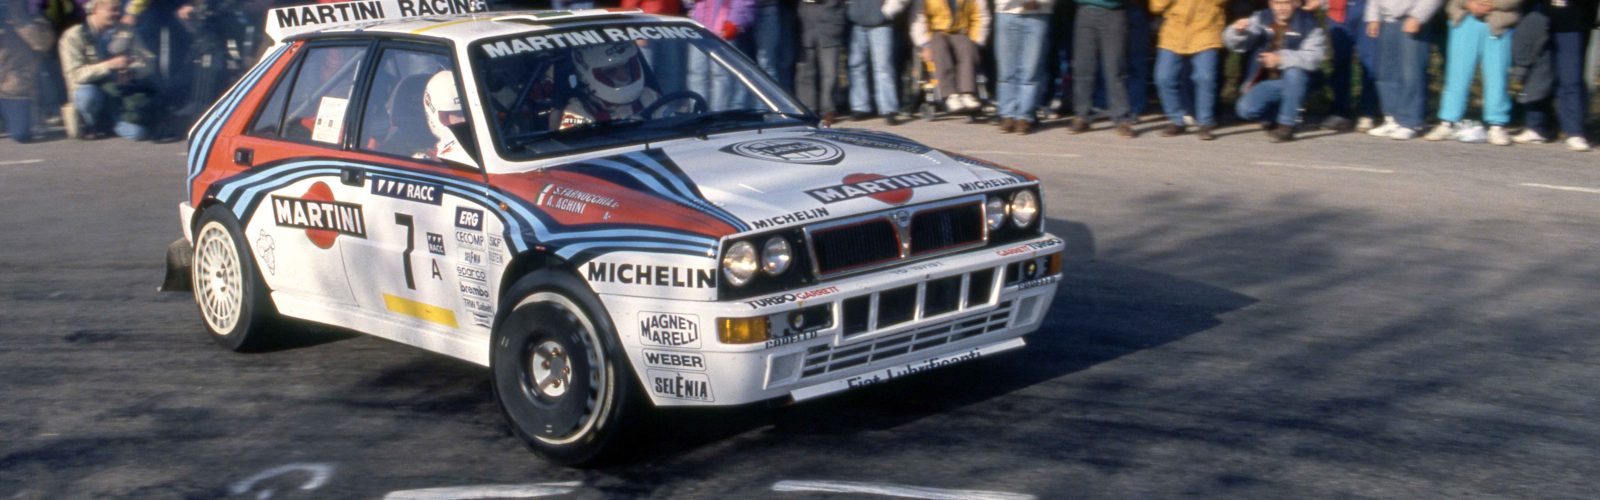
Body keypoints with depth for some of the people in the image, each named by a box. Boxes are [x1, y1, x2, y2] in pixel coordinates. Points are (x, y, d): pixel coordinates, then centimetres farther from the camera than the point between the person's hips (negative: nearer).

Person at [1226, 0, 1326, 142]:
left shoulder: (1308, 24, -9)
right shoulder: (1260, 19, -1)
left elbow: (1314, 57, -21)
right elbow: (1235, 44, -8)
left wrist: (1281, 58, -33)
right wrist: (1237, 31, -32)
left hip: (1294, 82, -2)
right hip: (1265, 82, 2)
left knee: (1293, 72, -35)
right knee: (1246, 109, -23)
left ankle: (1286, 125, -19)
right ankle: (1275, 118, 12)